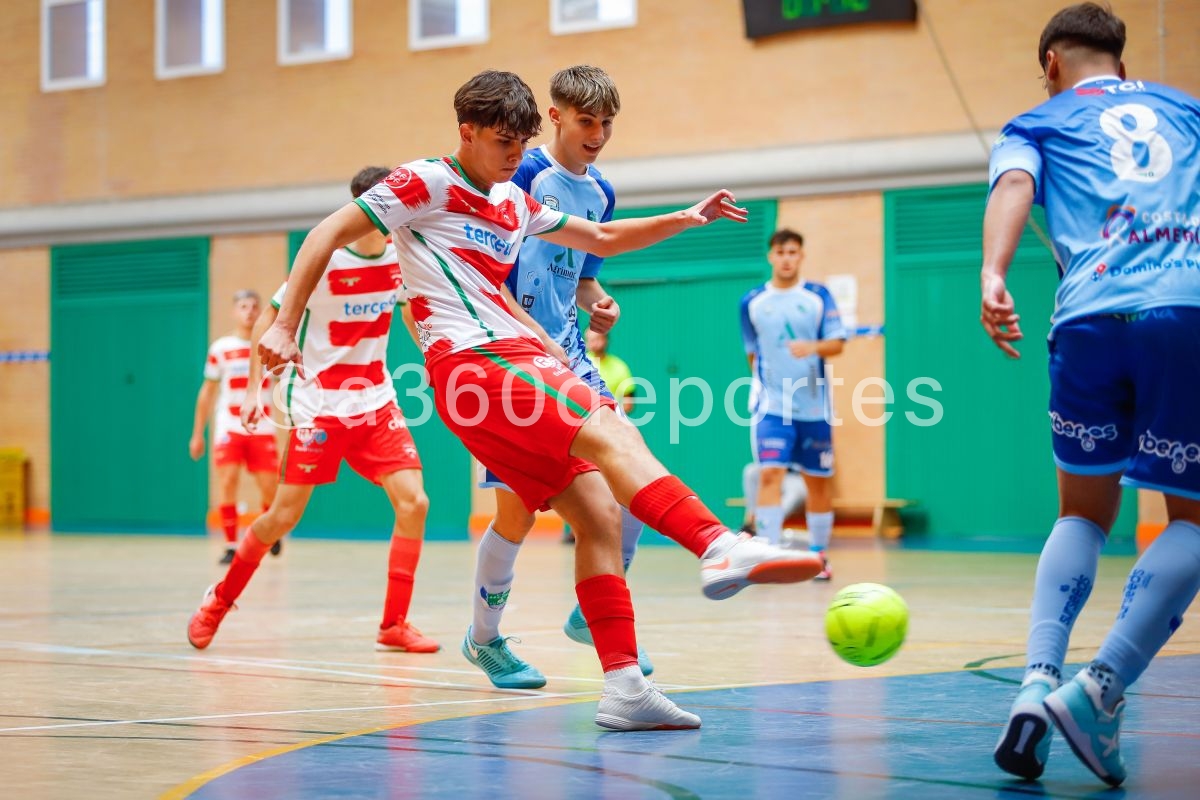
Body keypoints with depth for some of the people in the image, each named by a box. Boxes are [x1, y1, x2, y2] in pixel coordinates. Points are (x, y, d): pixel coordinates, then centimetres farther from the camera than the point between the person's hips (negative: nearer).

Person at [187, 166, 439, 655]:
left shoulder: (400, 260, 0)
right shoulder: (325, 260, -16)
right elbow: (269, 320, -8)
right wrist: (254, 389, -13)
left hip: (375, 402, 5)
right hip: (316, 406, -5)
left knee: (413, 503, -11)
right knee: (284, 515, -2)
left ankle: (394, 625, -2)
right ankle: (219, 601, 22)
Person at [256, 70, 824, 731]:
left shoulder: (515, 203, 24)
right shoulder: (426, 183, 2)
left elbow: (601, 239, 34)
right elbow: (328, 234, 1)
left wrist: (684, 219, 22)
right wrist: (285, 325, -7)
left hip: (520, 358, 9)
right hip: (470, 361, -9)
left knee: (600, 514, -4)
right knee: (611, 435, -30)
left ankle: (624, 687, -7)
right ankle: (720, 547, -51)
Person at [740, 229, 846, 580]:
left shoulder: (818, 296, 1)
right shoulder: (752, 301, 4)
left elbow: (837, 343, -5)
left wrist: (813, 347, -23)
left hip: (814, 405, 1)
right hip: (771, 405, -1)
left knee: (818, 481, 8)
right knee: (769, 475, -16)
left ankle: (818, 554, 22)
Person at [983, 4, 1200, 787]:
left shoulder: (1038, 125, 22)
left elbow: (1014, 185, 0)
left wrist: (992, 275, -17)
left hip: (1093, 317, 0)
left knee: (1085, 513, 18)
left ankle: (1038, 682, -5)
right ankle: (1100, 689, -10)